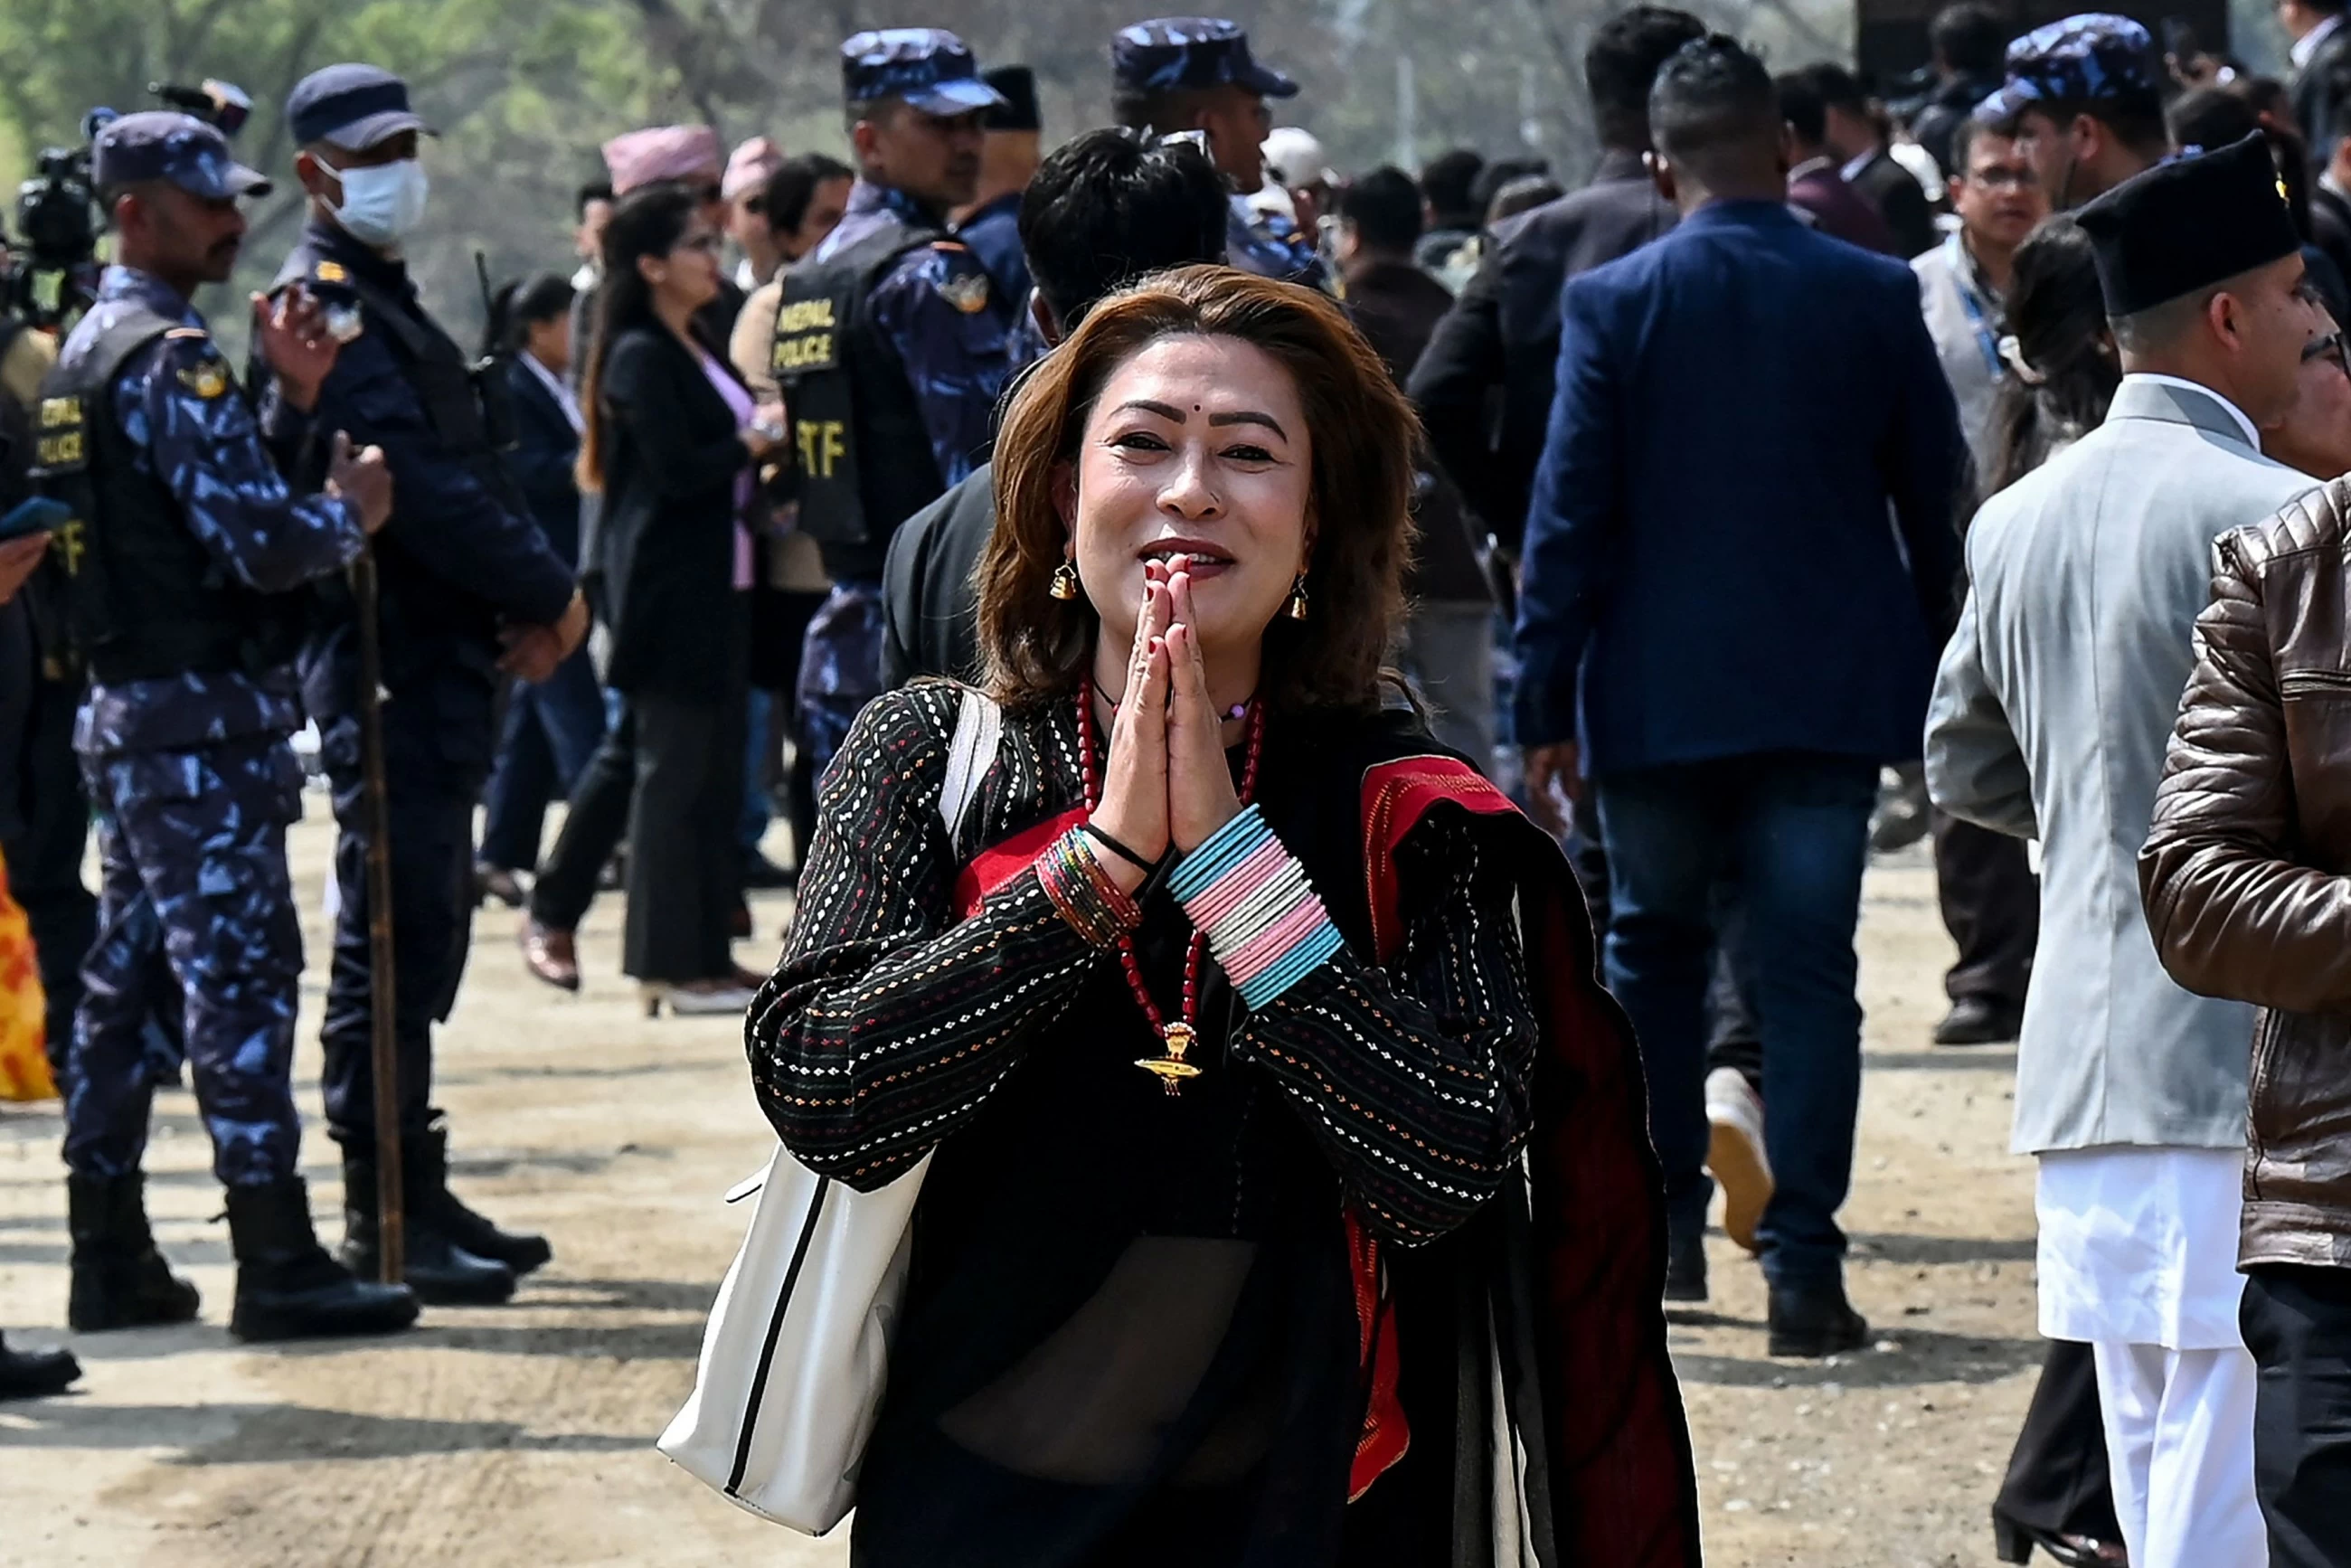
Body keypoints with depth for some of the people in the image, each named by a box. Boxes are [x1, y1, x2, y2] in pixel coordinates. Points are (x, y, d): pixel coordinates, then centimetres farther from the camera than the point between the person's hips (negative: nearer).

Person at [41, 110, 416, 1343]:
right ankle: (278, 1265, -10)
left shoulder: (86, 353, 17)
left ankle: (111, 1257, 15)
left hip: (122, 711, 10)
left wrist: (296, 406, 7)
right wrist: (350, 514, -3)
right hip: (202, 721, -10)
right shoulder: (172, 359, -15)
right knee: (241, 977, -9)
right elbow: (260, 539, -22)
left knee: (125, 977, 11)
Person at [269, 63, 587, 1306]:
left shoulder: (383, 302, 19)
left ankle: (416, 1201, 20)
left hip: (442, 662, 10)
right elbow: (422, 488, -21)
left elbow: (467, 471, 16)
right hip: (388, 671, -10)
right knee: (392, 939, -7)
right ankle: (385, 1218, -3)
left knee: (423, 934, 14)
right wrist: (549, 596, -15)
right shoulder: (328, 306, -13)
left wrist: (536, 596, 1)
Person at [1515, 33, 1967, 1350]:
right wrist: (1937, 675, 15)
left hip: (1659, 696, -1)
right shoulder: (1877, 297, -2)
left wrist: (1547, 703, -2)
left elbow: (1571, 513, -7)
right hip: (1827, 693, 1)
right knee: (1809, 971, 2)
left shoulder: (1614, 304, -7)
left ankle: (1663, 1225, 19)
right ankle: (1805, 1267, -3)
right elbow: (1937, 498, 3)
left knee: (1655, 947, 18)